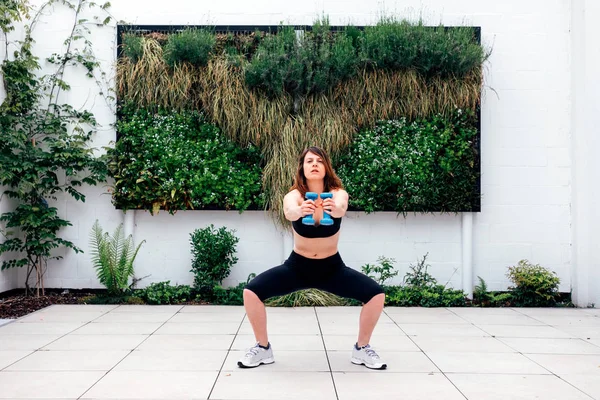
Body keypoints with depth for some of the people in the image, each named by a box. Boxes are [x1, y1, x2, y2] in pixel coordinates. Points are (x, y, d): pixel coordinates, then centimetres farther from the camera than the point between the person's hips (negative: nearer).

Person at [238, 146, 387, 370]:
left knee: (376, 294, -17)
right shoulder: (294, 195, -17)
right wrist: (300, 211, -65)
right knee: (251, 292, -19)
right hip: (297, 266, 0)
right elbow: (289, 212, -41)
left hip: (332, 267, 1)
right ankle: (263, 348, 4)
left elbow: (341, 209, -41)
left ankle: (362, 349, 7)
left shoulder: (338, 193, -16)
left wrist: (334, 209, -65)